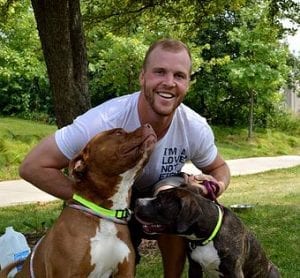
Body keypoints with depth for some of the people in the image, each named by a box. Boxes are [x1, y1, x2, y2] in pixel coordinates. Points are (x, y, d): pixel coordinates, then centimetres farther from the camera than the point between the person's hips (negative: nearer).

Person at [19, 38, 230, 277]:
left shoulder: (196, 129, -26)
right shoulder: (104, 122, -38)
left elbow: (220, 168, -4)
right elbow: (33, 166, -32)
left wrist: (215, 186, -29)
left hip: (162, 196, 3)